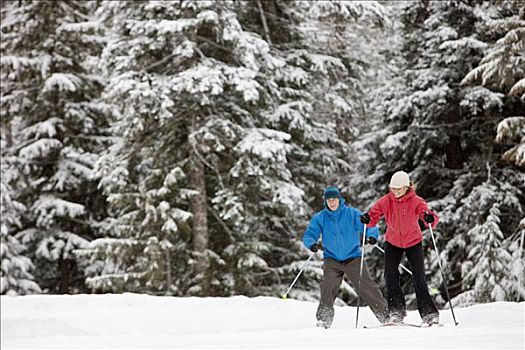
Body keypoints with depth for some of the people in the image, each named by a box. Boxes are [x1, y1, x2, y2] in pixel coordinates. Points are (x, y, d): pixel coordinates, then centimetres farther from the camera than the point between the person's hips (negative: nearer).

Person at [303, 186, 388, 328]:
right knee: (328, 285, -20)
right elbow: (309, 235, 1)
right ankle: (324, 319, -12)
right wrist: (312, 243, -23)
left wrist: (372, 236, -28)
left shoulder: (352, 213, -2)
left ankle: (385, 314, 0)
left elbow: (369, 226, -5)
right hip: (332, 259, 1)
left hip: (353, 258, -1)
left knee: (366, 285, -8)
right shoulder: (319, 218, 3)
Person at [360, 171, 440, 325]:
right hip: (393, 242, 2)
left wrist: (430, 218, -53)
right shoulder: (385, 201, -13)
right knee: (390, 276, -8)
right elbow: (374, 215, -15)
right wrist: (367, 219, -38)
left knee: (419, 278, -7)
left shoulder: (416, 201, -19)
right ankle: (397, 310, 4)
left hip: (413, 242, -2)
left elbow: (426, 212, -29)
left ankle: (428, 313, -2)